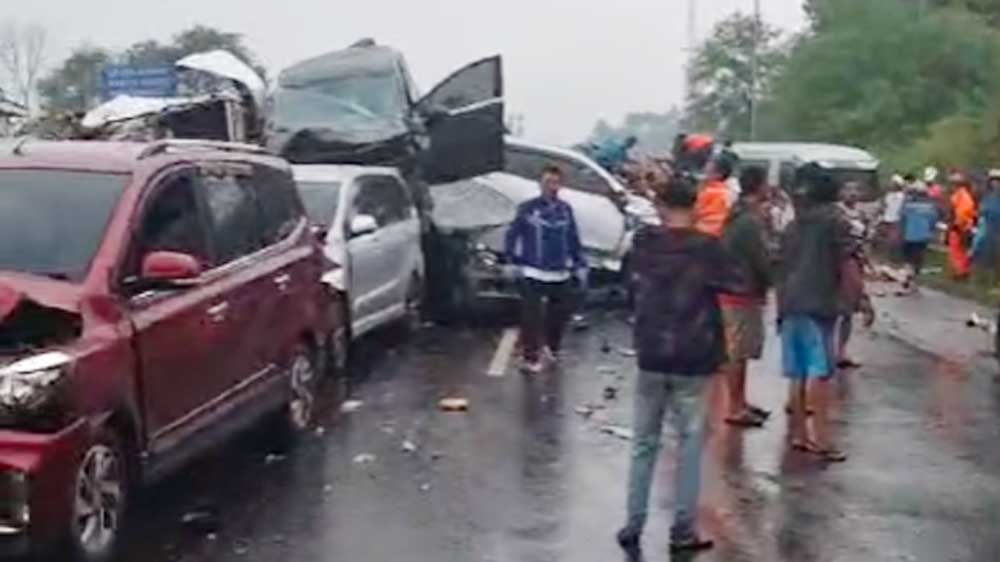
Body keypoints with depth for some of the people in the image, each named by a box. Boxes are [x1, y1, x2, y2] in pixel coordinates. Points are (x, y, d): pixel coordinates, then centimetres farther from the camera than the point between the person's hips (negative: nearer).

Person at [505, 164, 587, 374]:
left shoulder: (565, 209, 5)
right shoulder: (528, 208, -7)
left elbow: (574, 240, 12)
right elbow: (512, 235, -2)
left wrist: (580, 265, 10)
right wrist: (513, 261, -6)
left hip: (561, 274, 5)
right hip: (533, 274, -5)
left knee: (562, 312, 15)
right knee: (532, 317, -8)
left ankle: (550, 348, 36)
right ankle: (531, 358, -2)